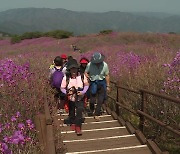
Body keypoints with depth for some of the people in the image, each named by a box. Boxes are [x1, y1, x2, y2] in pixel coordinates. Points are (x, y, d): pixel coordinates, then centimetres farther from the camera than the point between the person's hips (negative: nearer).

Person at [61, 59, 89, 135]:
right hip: (70, 99, 1)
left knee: (79, 112, -15)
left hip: (80, 99, -1)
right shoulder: (66, 78, -14)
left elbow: (86, 85, 0)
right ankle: (72, 123, 46)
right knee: (71, 113, 19)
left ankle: (78, 127, -2)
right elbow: (62, 88, -5)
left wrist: (83, 92, -16)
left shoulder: (82, 76, -12)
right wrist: (67, 92, -24)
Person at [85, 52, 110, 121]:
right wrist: (88, 77, -18)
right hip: (93, 83, -1)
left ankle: (96, 114, 11)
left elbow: (107, 75, 1)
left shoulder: (105, 65, -9)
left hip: (102, 83, 1)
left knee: (100, 100, -2)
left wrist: (108, 86, 4)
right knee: (92, 99, 2)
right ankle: (92, 110, 35)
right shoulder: (89, 65, -12)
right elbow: (86, 73, 3)